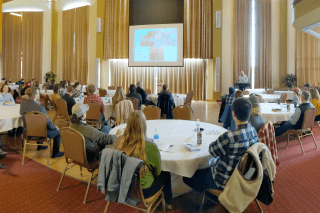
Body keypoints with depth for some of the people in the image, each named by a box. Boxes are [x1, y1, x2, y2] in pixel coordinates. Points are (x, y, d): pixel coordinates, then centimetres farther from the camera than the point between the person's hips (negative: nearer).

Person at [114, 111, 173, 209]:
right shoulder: (150, 146, -29)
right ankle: (168, 203, 46)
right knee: (166, 175, 23)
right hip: (142, 191, -5)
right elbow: (157, 171, -12)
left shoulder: (119, 141, -15)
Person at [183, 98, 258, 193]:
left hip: (226, 181, -8)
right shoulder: (253, 130, -9)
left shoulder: (230, 137, -36)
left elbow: (213, 150, -18)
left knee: (188, 177, 8)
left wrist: (220, 141, 1)